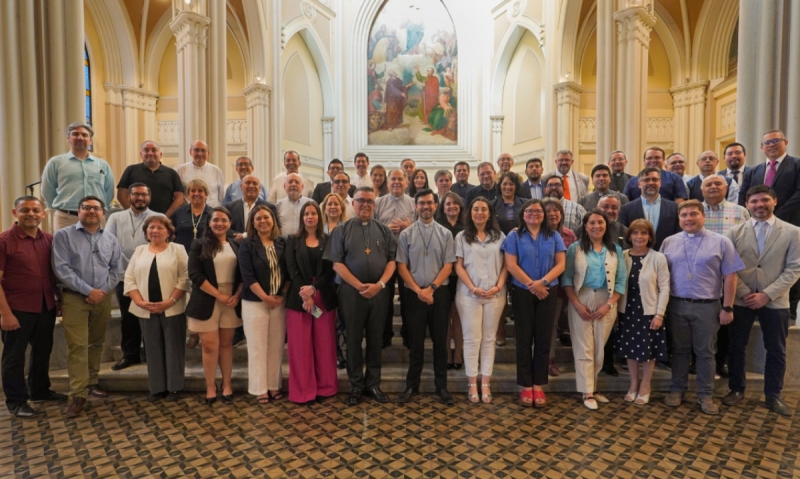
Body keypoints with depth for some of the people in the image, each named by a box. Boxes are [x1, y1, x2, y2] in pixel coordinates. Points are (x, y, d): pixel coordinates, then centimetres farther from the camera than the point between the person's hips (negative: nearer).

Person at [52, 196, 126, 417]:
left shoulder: (110, 239, 10)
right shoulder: (63, 236, -3)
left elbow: (117, 269, 8)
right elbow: (61, 269, -11)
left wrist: (103, 290, -7)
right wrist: (88, 291, -15)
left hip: (103, 298, 4)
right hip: (74, 298, -4)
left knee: (96, 343, 13)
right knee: (78, 346, -5)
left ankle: (91, 382, 26)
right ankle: (78, 394, 0)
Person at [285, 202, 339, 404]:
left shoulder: (328, 240, 8)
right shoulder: (293, 241, 8)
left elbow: (331, 270, 0)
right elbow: (292, 269, -3)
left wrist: (313, 288, -15)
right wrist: (305, 296, -14)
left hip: (324, 297, 1)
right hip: (299, 297, 0)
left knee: (324, 344, 5)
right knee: (300, 344, 2)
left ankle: (324, 387, 17)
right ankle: (303, 390, 12)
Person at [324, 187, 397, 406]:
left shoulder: (384, 231, 8)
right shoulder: (342, 230, 3)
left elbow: (392, 260, 4)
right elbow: (337, 263, -4)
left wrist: (380, 284, -11)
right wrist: (359, 285, -13)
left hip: (379, 292, 2)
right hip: (352, 291, -1)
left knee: (376, 338, 9)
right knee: (353, 339, 7)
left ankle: (373, 384, 22)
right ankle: (356, 385, 20)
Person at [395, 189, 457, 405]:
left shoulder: (445, 234, 4)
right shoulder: (406, 234, 2)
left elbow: (448, 266, 0)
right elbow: (401, 266, -1)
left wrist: (431, 288, -11)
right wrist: (418, 290, -10)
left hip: (440, 292, 1)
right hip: (414, 293, 0)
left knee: (440, 340, 7)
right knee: (415, 340, 7)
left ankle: (441, 386, 19)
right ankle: (412, 385, 20)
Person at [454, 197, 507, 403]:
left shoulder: (499, 236, 9)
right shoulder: (462, 237, 5)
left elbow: (505, 265, 6)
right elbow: (458, 266, 0)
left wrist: (498, 286, -9)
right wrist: (473, 288, -11)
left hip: (495, 294, 2)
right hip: (469, 294, -1)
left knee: (489, 339, 7)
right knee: (472, 339, 1)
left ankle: (486, 383, 14)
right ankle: (472, 383, 11)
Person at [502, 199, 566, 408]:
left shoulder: (554, 236, 8)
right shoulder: (514, 236, 2)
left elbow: (560, 264, 0)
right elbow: (511, 265, -7)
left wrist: (543, 282, -15)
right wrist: (532, 285, -14)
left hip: (548, 293, 2)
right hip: (522, 293, -2)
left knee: (544, 339, 5)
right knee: (524, 339, 4)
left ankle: (538, 386, 15)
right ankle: (526, 386, 13)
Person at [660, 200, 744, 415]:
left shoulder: (721, 242, -1)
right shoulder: (668, 243, 5)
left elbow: (730, 277, -1)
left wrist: (727, 307, -5)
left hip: (707, 307, -1)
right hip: (676, 305, 2)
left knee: (705, 352, 9)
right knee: (679, 350, 12)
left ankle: (705, 396, 20)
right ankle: (677, 390, 23)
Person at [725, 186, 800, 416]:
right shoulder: (735, 232, 2)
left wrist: (767, 294, -13)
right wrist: (745, 293, -10)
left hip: (775, 301, 0)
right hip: (741, 300, 0)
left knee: (776, 351, 10)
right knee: (737, 347, 9)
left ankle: (773, 396, 26)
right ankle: (736, 389, 25)